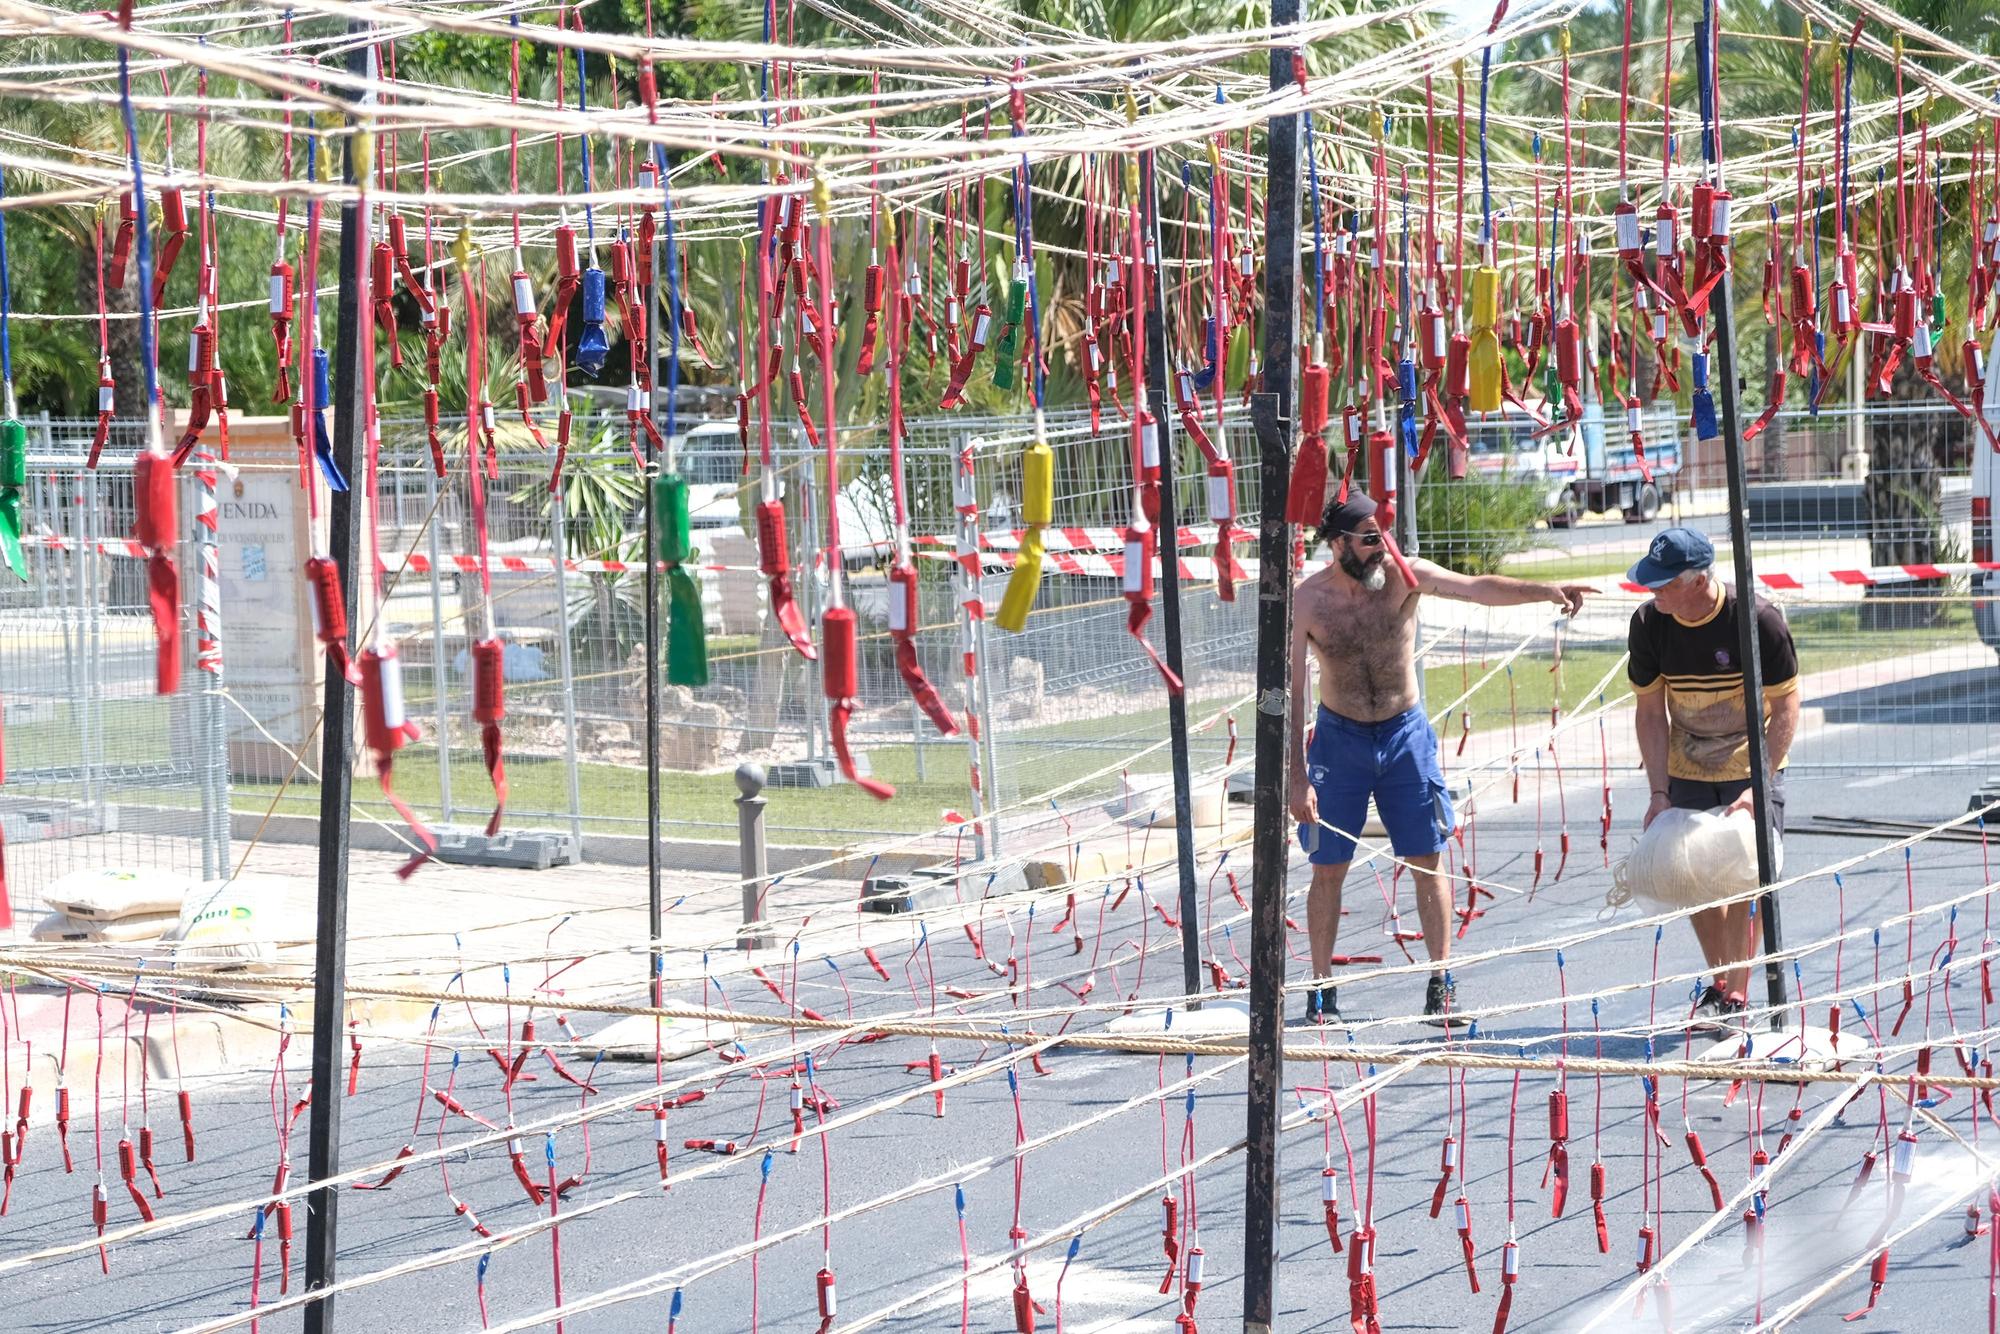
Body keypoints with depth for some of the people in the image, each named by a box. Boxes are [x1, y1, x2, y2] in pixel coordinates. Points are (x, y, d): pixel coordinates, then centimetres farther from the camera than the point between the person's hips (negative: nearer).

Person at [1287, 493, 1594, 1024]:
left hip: (1405, 735, 1)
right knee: (1328, 869, 2)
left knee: (1427, 862, 1)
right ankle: (1321, 993, 12)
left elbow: (1478, 588, -22)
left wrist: (1546, 591, -38)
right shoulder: (1306, 602, -12)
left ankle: (1440, 986, 8)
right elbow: (1290, 694, -11)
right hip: (1339, 739, -1)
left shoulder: (1404, 577, -10)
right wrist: (1297, 778, -14)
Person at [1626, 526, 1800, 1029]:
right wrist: (1659, 792, -9)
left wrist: (1759, 786, -23)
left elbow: (1785, 709, -15)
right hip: (1686, 771, 4)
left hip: (1753, 764, -3)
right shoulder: (1649, 623, -11)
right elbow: (1650, 712, -2)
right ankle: (1720, 982, 22)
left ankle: (1735, 994, 0)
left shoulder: (1757, 620, -22)